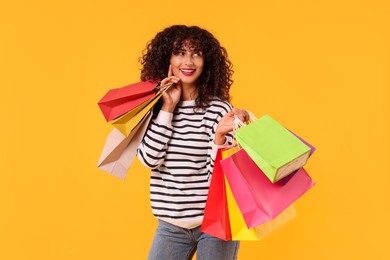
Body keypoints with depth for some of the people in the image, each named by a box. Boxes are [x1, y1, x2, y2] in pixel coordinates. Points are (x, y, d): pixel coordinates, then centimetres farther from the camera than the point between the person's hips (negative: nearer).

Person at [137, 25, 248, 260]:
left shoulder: (218, 108, -9)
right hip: (171, 224, 3)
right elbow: (149, 158, -10)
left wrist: (220, 135, -29)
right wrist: (168, 107, -12)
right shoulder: (156, 105, 2)